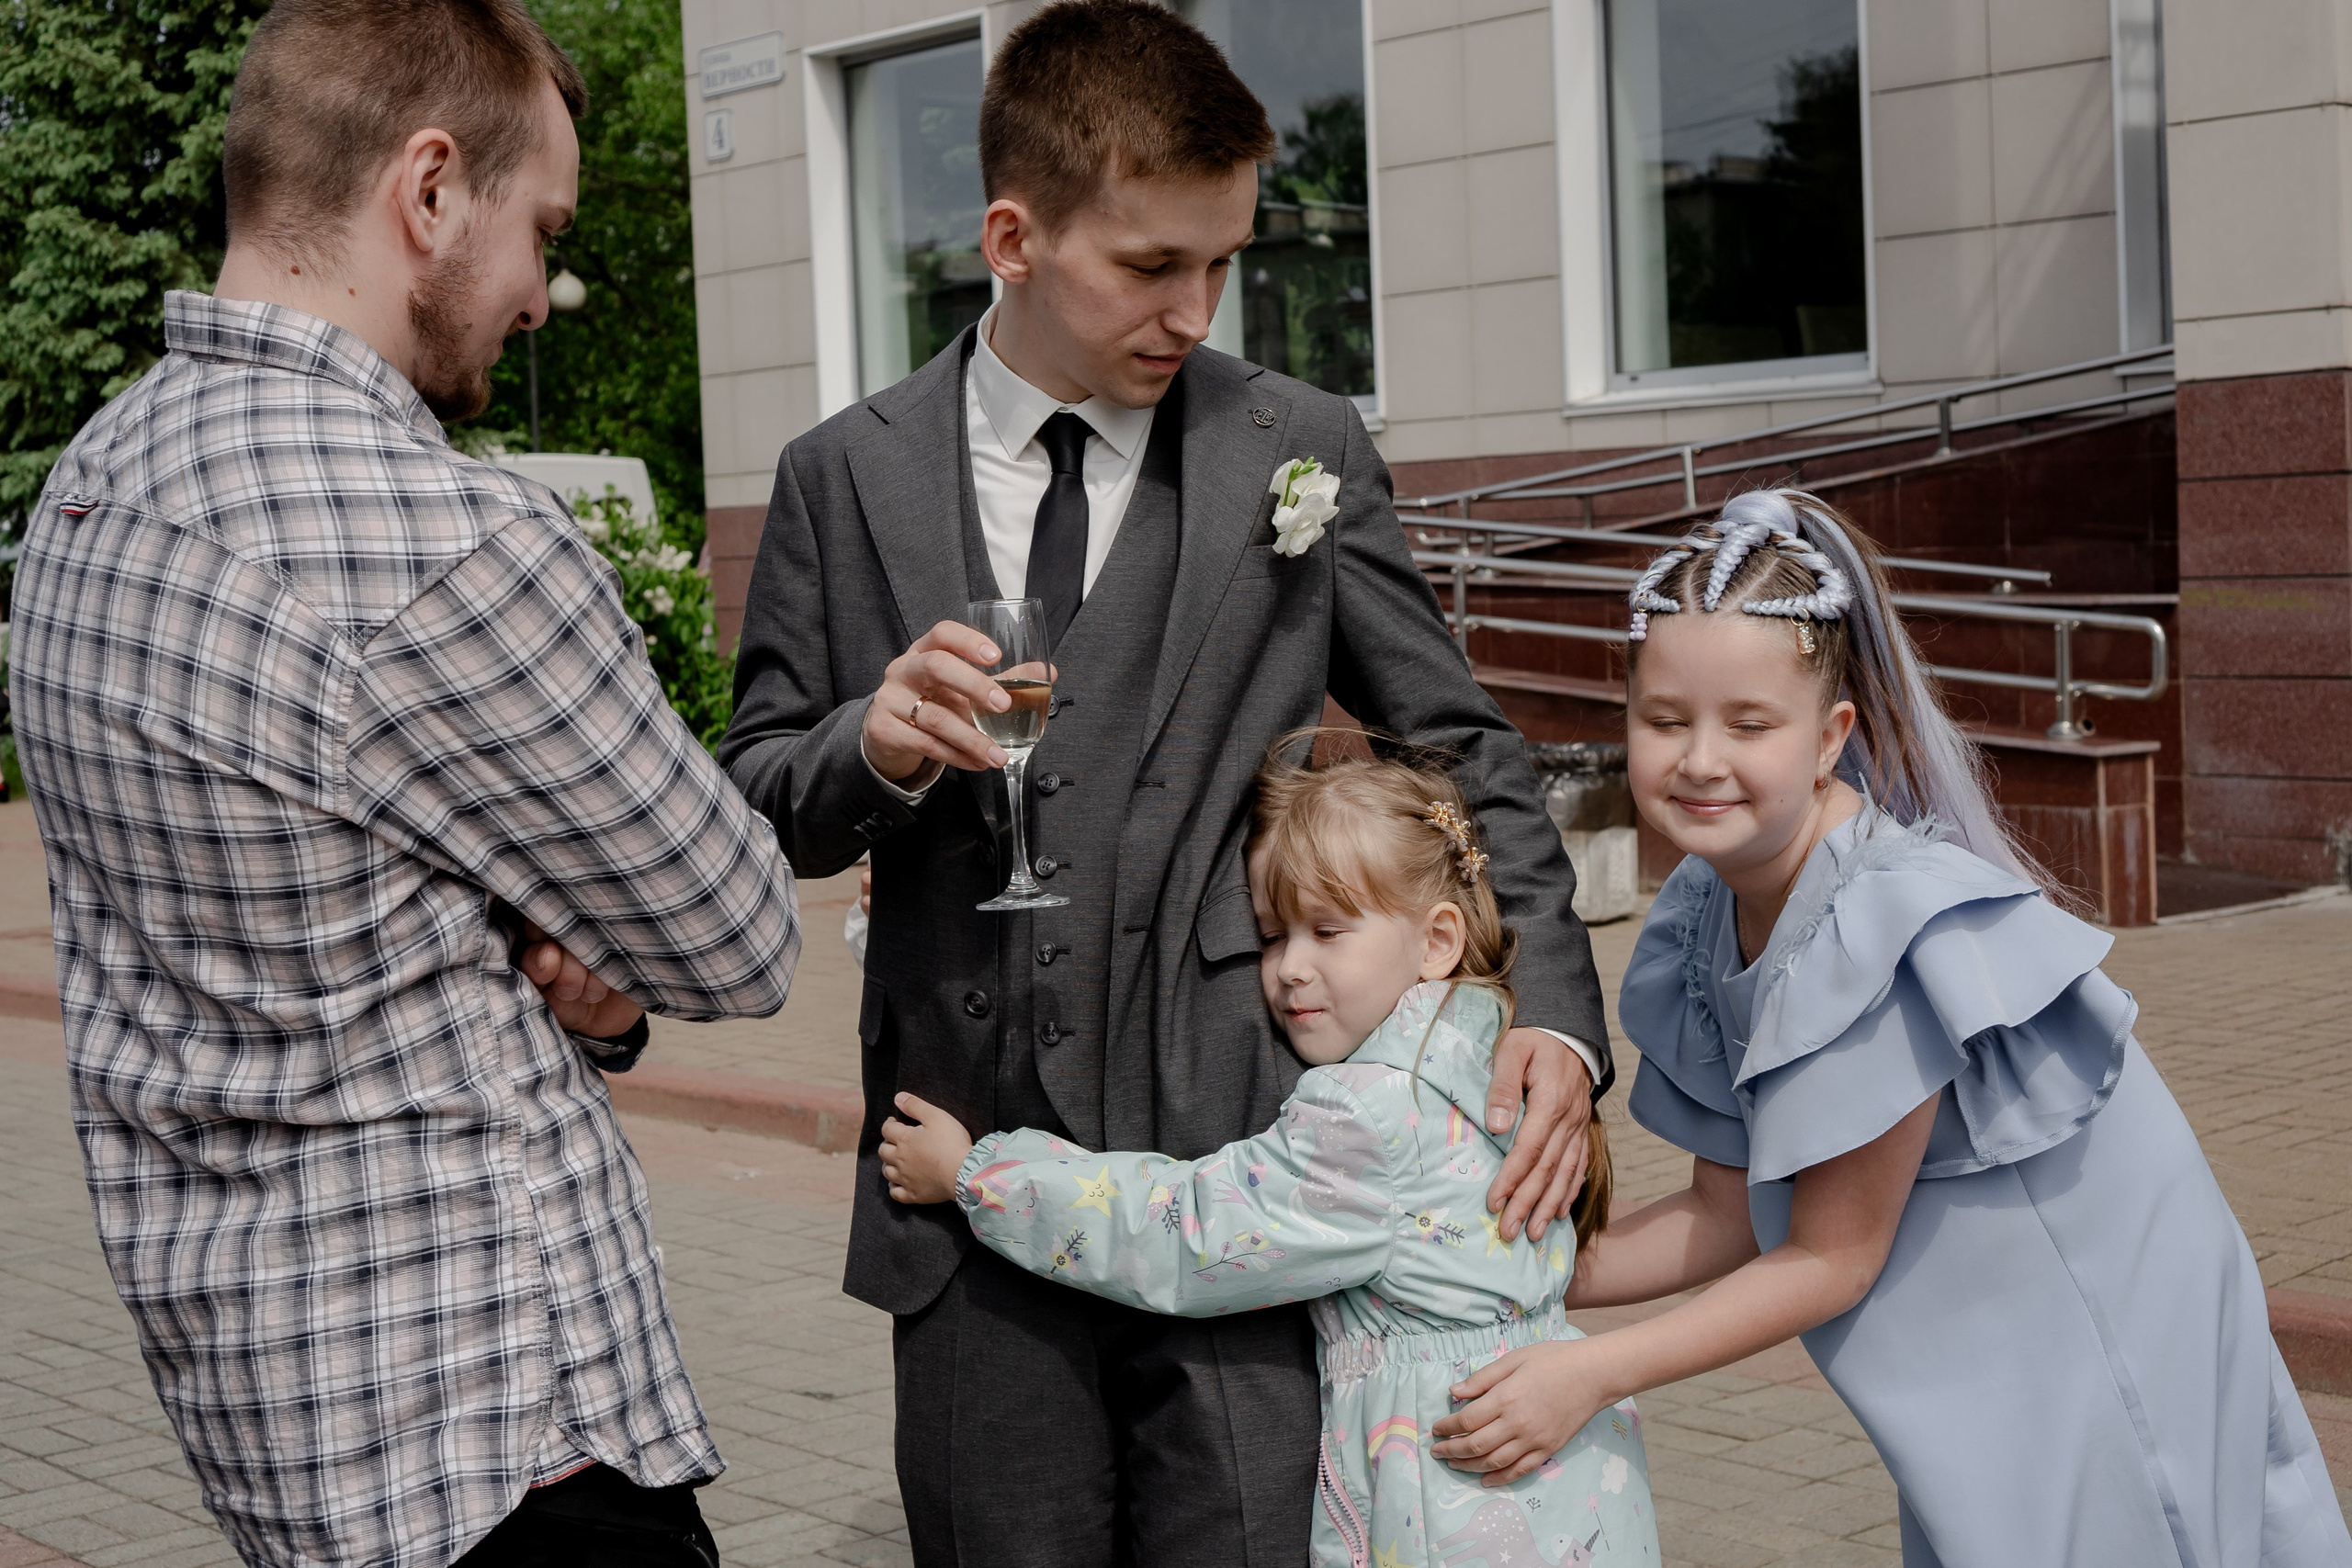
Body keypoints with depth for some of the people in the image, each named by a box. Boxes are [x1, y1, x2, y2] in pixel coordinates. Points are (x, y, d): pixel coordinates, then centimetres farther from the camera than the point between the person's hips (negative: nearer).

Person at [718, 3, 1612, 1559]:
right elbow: (755, 806, 10)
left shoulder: (1300, 451, 4)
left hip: (1235, 1184, -1)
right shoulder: (846, 479, 5)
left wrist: (1555, 1011, -5)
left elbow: (1462, 750, 9)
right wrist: (874, 744, -13)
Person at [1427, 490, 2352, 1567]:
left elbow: (1833, 1258, -20)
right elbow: (1726, 1214, 4)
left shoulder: (1890, 922, -28)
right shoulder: (1706, 915, -5)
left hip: (2111, 1365, -7)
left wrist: (1592, 1375, -20)